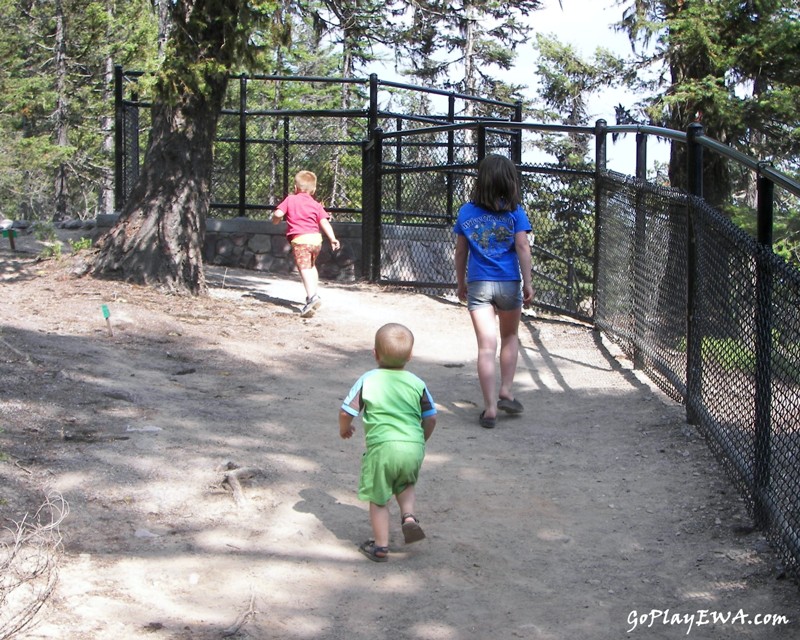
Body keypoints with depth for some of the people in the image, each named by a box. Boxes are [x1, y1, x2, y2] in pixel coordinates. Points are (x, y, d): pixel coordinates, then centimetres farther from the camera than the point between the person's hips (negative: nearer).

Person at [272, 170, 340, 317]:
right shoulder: (316, 205, 14)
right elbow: (324, 222, 4)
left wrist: (275, 220, 18)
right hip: (316, 238, 5)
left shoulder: (290, 199, 6)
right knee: (311, 266, 29)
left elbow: (278, 213, -4)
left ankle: (312, 296, -34)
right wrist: (333, 239, 1)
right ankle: (315, 294, 31)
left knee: (304, 268, -15)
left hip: (299, 239, -5)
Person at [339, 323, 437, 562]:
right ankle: (409, 516, 7)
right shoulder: (417, 384, 5)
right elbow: (430, 418, 9)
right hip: (413, 448, 3)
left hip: (381, 447, -3)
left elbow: (346, 412, -1)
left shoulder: (368, 380, -1)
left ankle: (380, 546, 16)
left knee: (378, 499, 12)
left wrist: (344, 428, 21)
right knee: (406, 484, 30)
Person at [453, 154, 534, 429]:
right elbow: (522, 248, -8)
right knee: (509, 337, 22)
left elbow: (460, 251, 8)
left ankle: (490, 408, -5)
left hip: (478, 285, 1)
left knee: (486, 346, -2)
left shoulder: (466, 212, 3)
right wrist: (528, 283, -4)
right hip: (509, 283, -1)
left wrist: (461, 283, 18)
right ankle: (506, 392, 17)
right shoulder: (514, 211, -4)